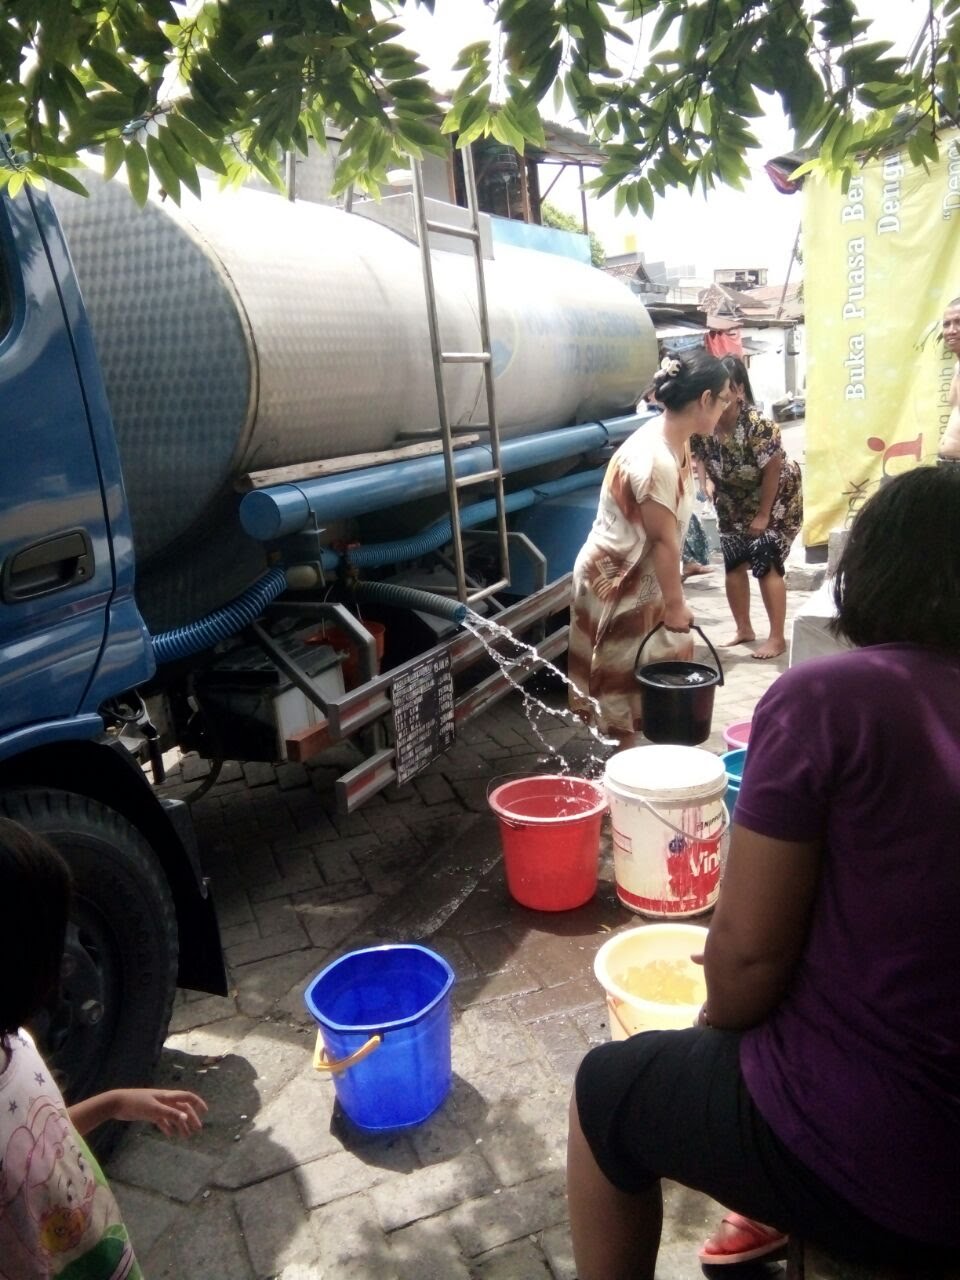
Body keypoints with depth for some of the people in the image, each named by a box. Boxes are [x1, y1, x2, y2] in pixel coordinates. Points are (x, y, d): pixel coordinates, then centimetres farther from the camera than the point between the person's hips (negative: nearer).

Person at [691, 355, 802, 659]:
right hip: (733, 503, 6)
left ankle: (777, 637, 2)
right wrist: (707, 480, -15)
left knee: (766, 565, -9)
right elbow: (700, 455, 3)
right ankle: (743, 629, 24)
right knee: (733, 565, 8)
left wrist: (763, 515, -19)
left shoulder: (758, 425, -32)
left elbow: (773, 470, -24)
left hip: (776, 500, -6)